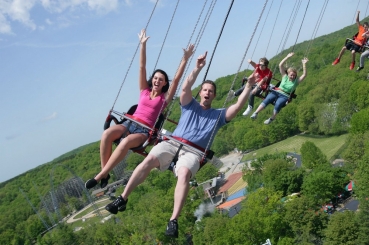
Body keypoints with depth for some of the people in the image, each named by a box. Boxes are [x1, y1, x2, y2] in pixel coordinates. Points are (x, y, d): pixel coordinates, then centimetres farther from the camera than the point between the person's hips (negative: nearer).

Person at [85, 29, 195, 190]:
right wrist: (143, 44, 5)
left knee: (126, 142, -38)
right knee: (107, 133, -32)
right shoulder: (144, 91, 17)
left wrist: (185, 59, -4)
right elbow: (142, 67, 11)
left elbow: (177, 79, 1)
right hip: (130, 123, 3)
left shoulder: (164, 98, 10)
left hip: (144, 131, -3)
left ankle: (100, 176, -32)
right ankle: (104, 173, -25)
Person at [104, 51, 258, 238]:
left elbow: (238, 106, 9)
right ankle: (122, 199, -25)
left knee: (184, 173, -36)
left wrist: (249, 86, 1)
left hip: (193, 152, -1)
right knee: (150, 158, -30)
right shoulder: (189, 105, 22)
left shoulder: (218, 115, 22)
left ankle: (173, 221, -39)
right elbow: (185, 88, 3)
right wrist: (197, 68, -8)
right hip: (173, 142, 1)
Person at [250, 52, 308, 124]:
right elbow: (280, 65, 7)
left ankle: (272, 118, -20)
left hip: (285, 96, -1)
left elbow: (304, 75, -5)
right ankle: (255, 113, -34)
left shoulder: (296, 81, 10)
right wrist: (287, 57, 4)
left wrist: (304, 64, -10)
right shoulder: (285, 76, 13)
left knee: (278, 104, -35)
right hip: (276, 91, 1)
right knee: (267, 99, -30)